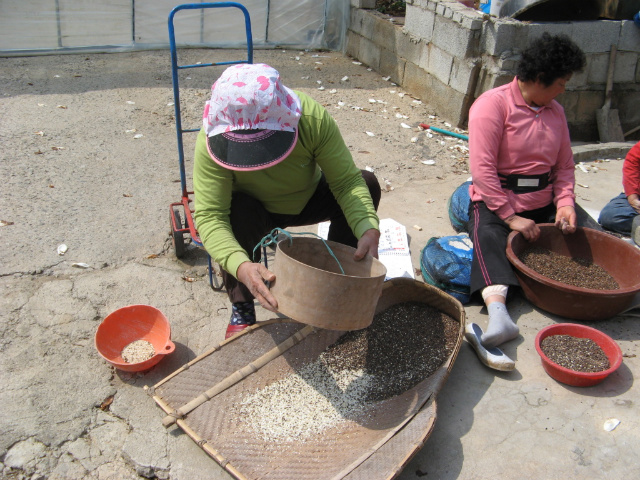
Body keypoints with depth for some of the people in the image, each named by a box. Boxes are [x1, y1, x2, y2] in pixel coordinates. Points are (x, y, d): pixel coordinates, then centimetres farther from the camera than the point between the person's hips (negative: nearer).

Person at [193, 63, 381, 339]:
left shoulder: (314, 119, -32)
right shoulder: (210, 142, -34)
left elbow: (347, 181, -29)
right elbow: (209, 215, -38)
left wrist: (369, 230, -48)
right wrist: (241, 265, -56)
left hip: (306, 202, 2)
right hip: (255, 213, -1)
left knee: (366, 183, -22)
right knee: (236, 210, -36)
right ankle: (241, 308, -11)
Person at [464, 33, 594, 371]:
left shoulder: (555, 111, 13)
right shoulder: (492, 105, -10)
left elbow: (564, 164, 13)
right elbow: (483, 169, -19)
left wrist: (565, 203, -7)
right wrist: (510, 217, -22)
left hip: (544, 203, 9)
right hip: (496, 202, -9)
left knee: (593, 237, -14)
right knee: (489, 238, -37)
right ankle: (499, 317, -56)